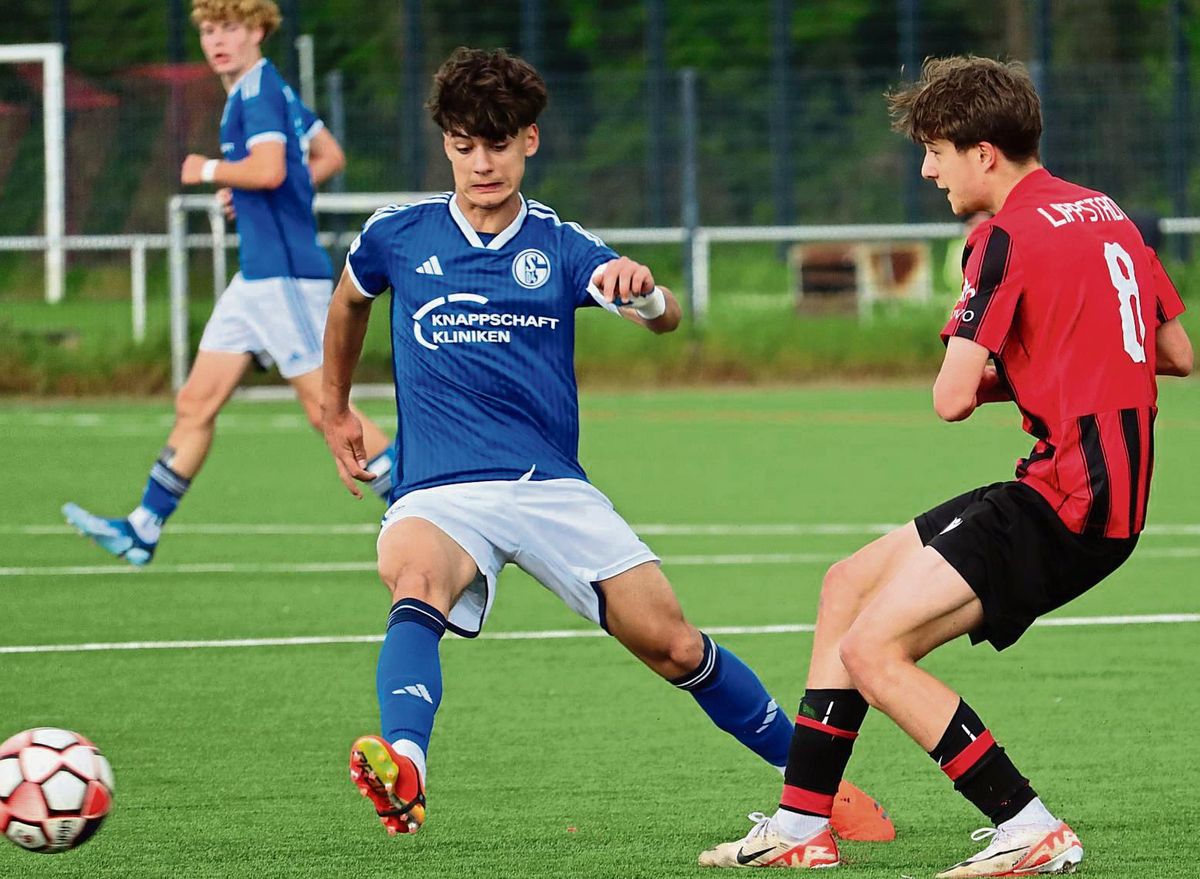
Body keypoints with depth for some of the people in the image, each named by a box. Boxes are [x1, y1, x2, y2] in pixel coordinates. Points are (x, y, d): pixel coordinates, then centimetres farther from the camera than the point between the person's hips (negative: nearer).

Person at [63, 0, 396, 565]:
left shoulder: (258, 91, -13)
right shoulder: (272, 90, 17)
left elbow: (269, 169, -28)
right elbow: (330, 158, 27)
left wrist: (209, 171, -11)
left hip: (285, 274, -10)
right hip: (258, 277, 10)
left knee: (325, 408, -8)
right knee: (196, 403, 8)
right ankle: (142, 531, 11)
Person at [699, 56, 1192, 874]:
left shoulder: (1009, 236, -14)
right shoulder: (1104, 211, 13)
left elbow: (952, 399, -16)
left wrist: (995, 377, 6)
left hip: (1062, 503, -10)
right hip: (1113, 494, 10)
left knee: (872, 651, -14)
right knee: (848, 584, 17)